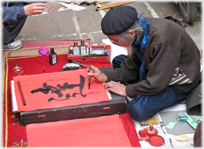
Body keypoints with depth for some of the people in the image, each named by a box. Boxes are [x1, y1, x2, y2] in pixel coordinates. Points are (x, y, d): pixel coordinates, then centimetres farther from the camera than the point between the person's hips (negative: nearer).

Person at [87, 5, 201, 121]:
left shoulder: (163, 42, -37)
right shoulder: (139, 30, -11)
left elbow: (156, 84, -30)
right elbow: (133, 66, 1)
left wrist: (127, 90, -18)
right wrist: (105, 77, -8)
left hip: (179, 84, -8)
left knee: (137, 110, -27)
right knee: (118, 61, 7)